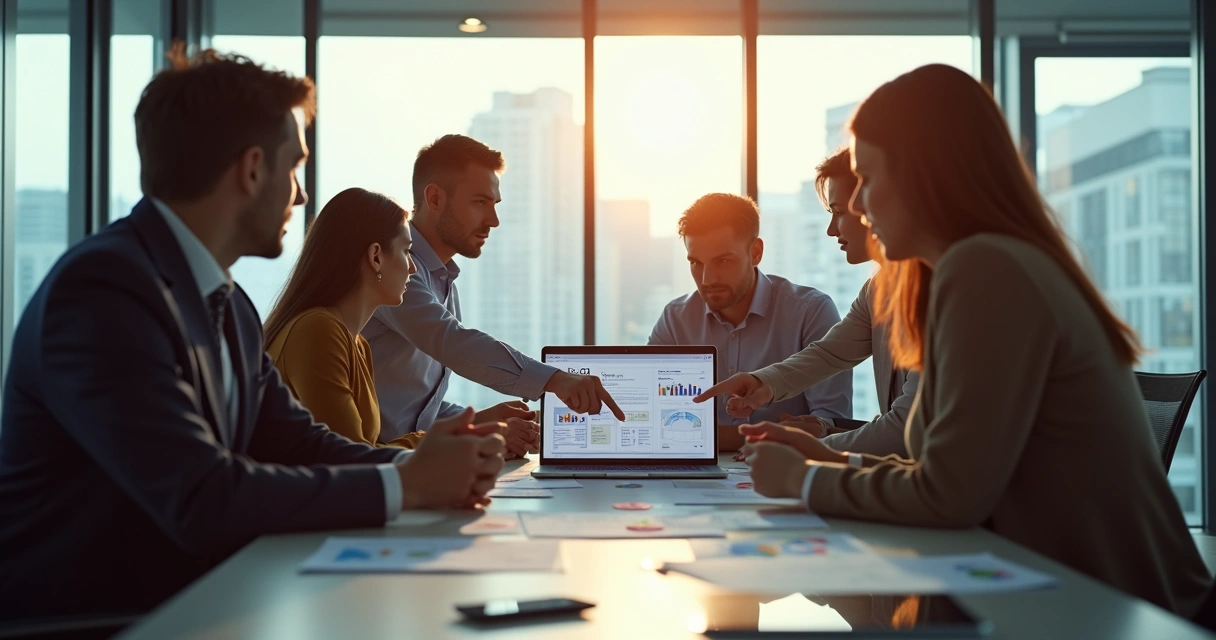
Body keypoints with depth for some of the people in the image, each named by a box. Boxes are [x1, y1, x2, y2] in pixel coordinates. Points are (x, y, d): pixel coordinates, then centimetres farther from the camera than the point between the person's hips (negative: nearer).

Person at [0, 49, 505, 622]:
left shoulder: (229, 305, 8)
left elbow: (293, 440, 7)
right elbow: (202, 500, -25)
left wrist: (421, 465, -10)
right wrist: (403, 485, -18)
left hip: (185, 605, 7)